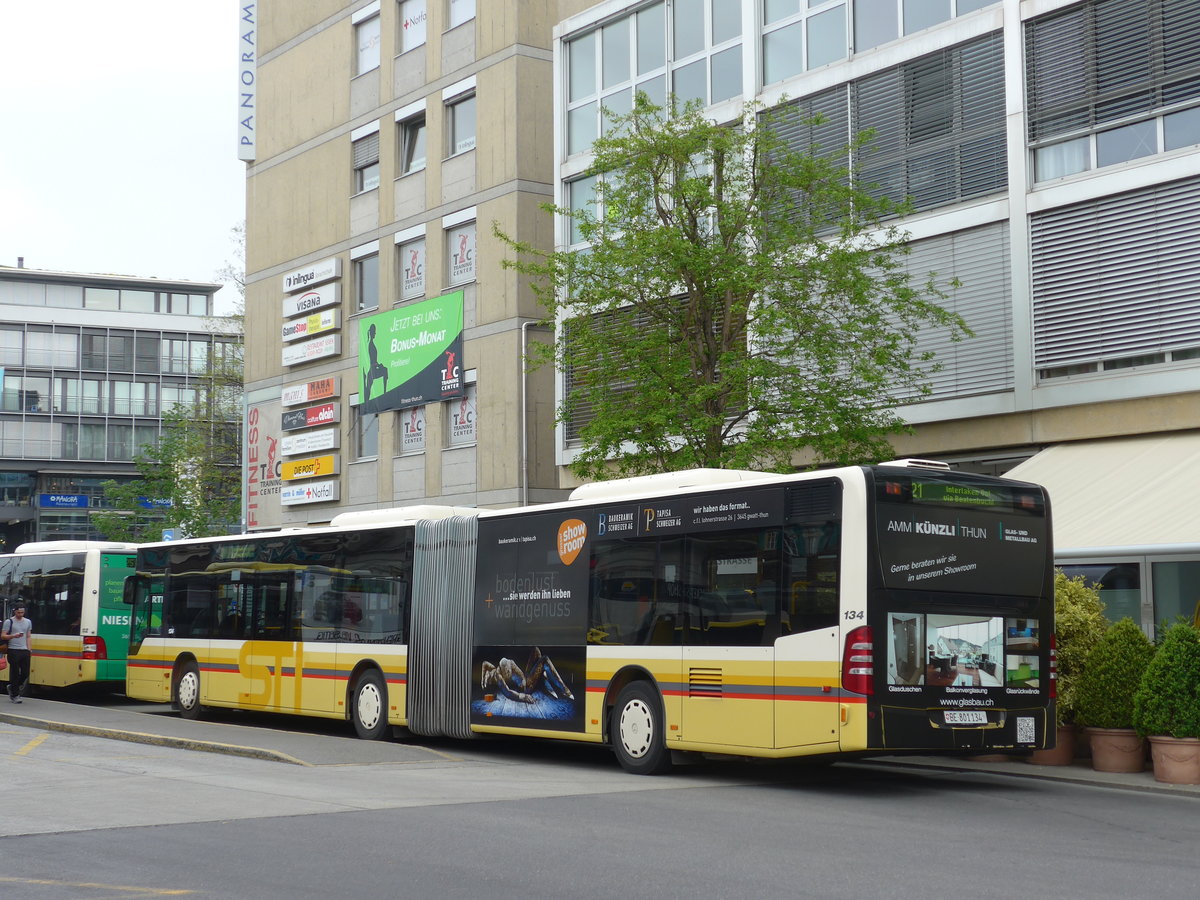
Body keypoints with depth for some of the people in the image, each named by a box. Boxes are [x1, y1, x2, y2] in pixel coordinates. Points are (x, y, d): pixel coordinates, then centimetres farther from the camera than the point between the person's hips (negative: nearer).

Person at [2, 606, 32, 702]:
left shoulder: (28, 622, 14)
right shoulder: (9, 622, -1)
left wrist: (29, 649, 6)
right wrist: (14, 636, -20)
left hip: (25, 651, 5)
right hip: (13, 650, -5)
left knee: (25, 673, 1)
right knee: (15, 673, -2)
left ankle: (12, 687, 26)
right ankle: (15, 695, 7)